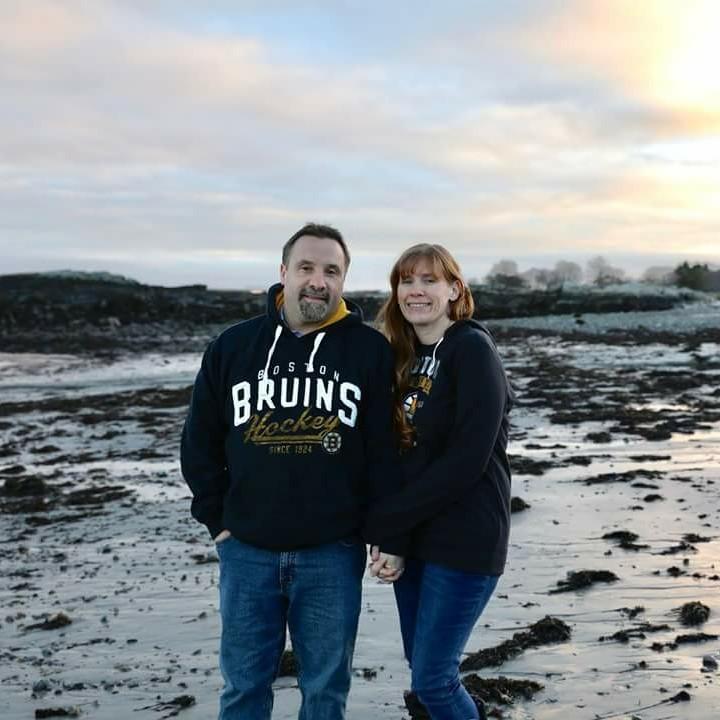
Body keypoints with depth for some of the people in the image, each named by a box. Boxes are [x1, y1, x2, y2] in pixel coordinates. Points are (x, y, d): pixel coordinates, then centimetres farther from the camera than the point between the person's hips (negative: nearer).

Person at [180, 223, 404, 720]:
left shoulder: (370, 350, -2)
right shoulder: (234, 346, 4)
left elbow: (387, 451, -1)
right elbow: (200, 441, 10)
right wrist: (218, 520, 5)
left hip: (332, 553, -1)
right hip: (246, 550, 2)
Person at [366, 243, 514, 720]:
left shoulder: (472, 349, -13)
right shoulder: (403, 356, 10)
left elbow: (466, 461, -19)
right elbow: (397, 451, 9)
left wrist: (381, 520, -15)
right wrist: (385, 530, -6)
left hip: (464, 540, -7)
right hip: (411, 538, 7)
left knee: (431, 679, -2)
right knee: (422, 666, 15)